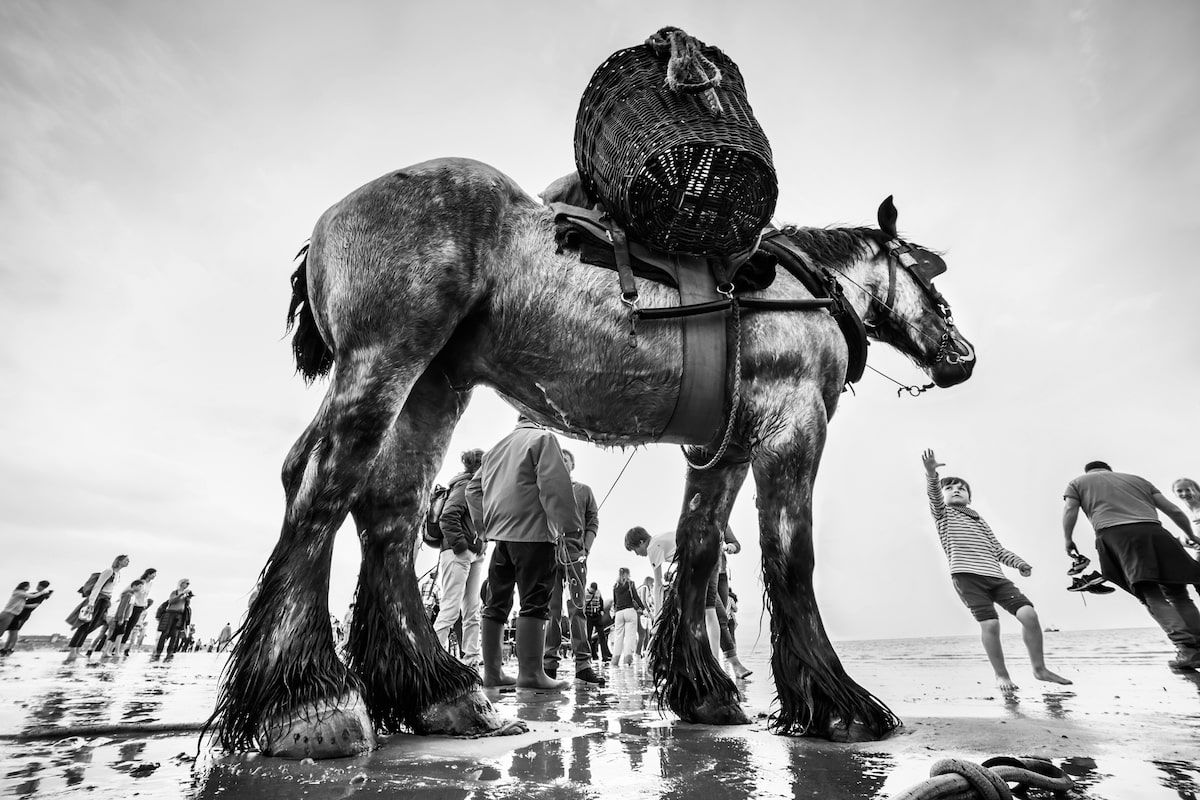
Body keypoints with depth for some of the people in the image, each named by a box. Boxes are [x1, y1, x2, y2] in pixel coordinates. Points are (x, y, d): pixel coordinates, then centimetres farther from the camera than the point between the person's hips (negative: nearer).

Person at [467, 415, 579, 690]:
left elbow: (473, 489, 23)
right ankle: (530, 672, -10)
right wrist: (570, 524, -12)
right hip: (532, 532, -7)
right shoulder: (543, 439, -1)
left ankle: (492, 671, 14)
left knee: (497, 604, 10)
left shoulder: (497, 448, 23)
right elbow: (554, 483, -13)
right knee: (534, 603, -7)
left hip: (499, 533, 8)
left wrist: (486, 524, 22)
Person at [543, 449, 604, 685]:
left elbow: (593, 521, 10)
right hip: (549, 552, 1)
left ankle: (583, 663, -6)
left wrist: (586, 547, -3)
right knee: (551, 608, 3)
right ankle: (549, 661, 7)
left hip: (575, 552, -1)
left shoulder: (584, 491, 14)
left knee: (577, 608, -5)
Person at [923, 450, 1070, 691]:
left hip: (996, 576, 5)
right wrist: (931, 472, -29)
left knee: (1028, 613, -10)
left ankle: (1039, 669, 7)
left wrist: (1020, 563, 6)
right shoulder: (943, 513, 12)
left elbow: (998, 550, 26)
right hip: (966, 576, -5)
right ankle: (1001, 676, 2)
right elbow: (933, 493, -9)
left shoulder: (980, 521, 29)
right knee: (990, 624, -16)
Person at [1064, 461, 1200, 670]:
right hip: (1153, 532, 3)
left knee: (1150, 595, -6)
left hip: (1115, 534, -3)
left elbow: (1069, 511, 6)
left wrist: (1068, 539, 12)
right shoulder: (1137, 479, 32)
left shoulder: (1078, 483, 23)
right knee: (1177, 592, 9)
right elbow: (1174, 510, 28)